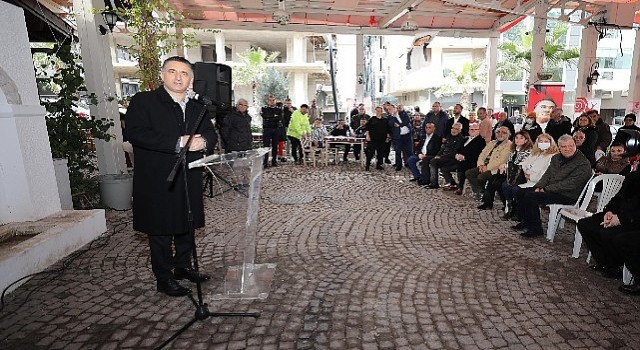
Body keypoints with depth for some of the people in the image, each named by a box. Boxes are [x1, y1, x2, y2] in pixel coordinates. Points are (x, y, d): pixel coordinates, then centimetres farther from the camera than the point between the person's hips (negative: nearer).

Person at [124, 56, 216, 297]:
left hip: (190, 180, 6)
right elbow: (134, 132, -18)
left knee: (187, 226, 17)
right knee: (161, 231, 6)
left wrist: (203, 141, -17)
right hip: (158, 182, -5)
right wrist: (177, 143, -25)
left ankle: (183, 266, 37)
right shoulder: (144, 101, -4)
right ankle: (164, 278, 21)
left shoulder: (196, 108, 13)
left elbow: (211, 133, 9)